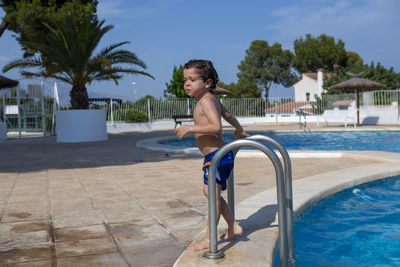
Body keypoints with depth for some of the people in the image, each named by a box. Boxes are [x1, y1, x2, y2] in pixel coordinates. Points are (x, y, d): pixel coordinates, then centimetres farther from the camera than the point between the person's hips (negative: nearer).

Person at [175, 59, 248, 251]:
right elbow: (228, 116, 32)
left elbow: (216, 126, -29)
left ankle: (209, 239, 0)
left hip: (216, 155, -11)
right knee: (210, 193, 19)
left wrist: (190, 128, -25)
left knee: (213, 194, -6)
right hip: (220, 155, 11)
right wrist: (239, 130, 47)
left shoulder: (206, 100, -14)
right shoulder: (211, 99, 16)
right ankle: (234, 227, 29)